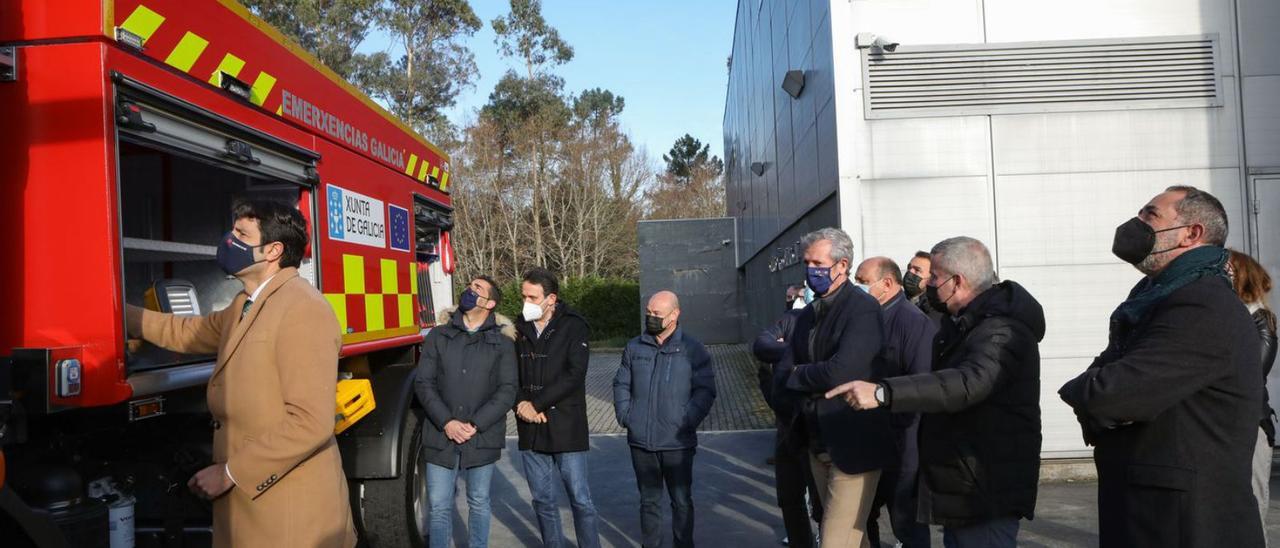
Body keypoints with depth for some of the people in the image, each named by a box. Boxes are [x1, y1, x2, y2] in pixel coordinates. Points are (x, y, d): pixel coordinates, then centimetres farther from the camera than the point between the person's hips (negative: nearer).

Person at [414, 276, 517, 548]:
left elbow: (507, 390, -3)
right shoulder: (438, 336, 5)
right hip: (441, 436, 1)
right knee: (439, 506, 5)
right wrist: (446, 422, -12)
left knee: (478, 503, 12)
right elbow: (423, 383, 0)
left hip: (482, 438, -1)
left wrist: (475, 424, -13)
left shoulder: (502, 342, 2)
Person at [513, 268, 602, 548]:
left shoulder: (574, 326, -6)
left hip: (567, 427, -4)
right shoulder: (520, 328, 7)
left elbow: (574, 375, -14)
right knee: (543, 501, 13)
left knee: (580, 500, 1)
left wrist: (536, 404, -14)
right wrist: (521, 404, -10)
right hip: (531, 429, 4)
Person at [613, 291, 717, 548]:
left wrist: (687, 421, -13)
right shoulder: (634, 347, 6)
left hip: (678, 443, -3)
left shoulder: (693, 350, -3)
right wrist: (624, 416, 0)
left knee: (682, 501, 9)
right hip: (641, 442, 3)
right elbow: (621, 385, 13)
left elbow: (705, 390, -4)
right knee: (649, 501, 15)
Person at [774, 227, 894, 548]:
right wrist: (813, 383, -13)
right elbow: (782, 383, 6)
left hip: (853, 447, -7)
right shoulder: (808, 314, 12)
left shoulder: (863, 308, -12)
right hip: (818, 446, 8)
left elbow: (839, 372, -24)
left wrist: (797, 375, -7)